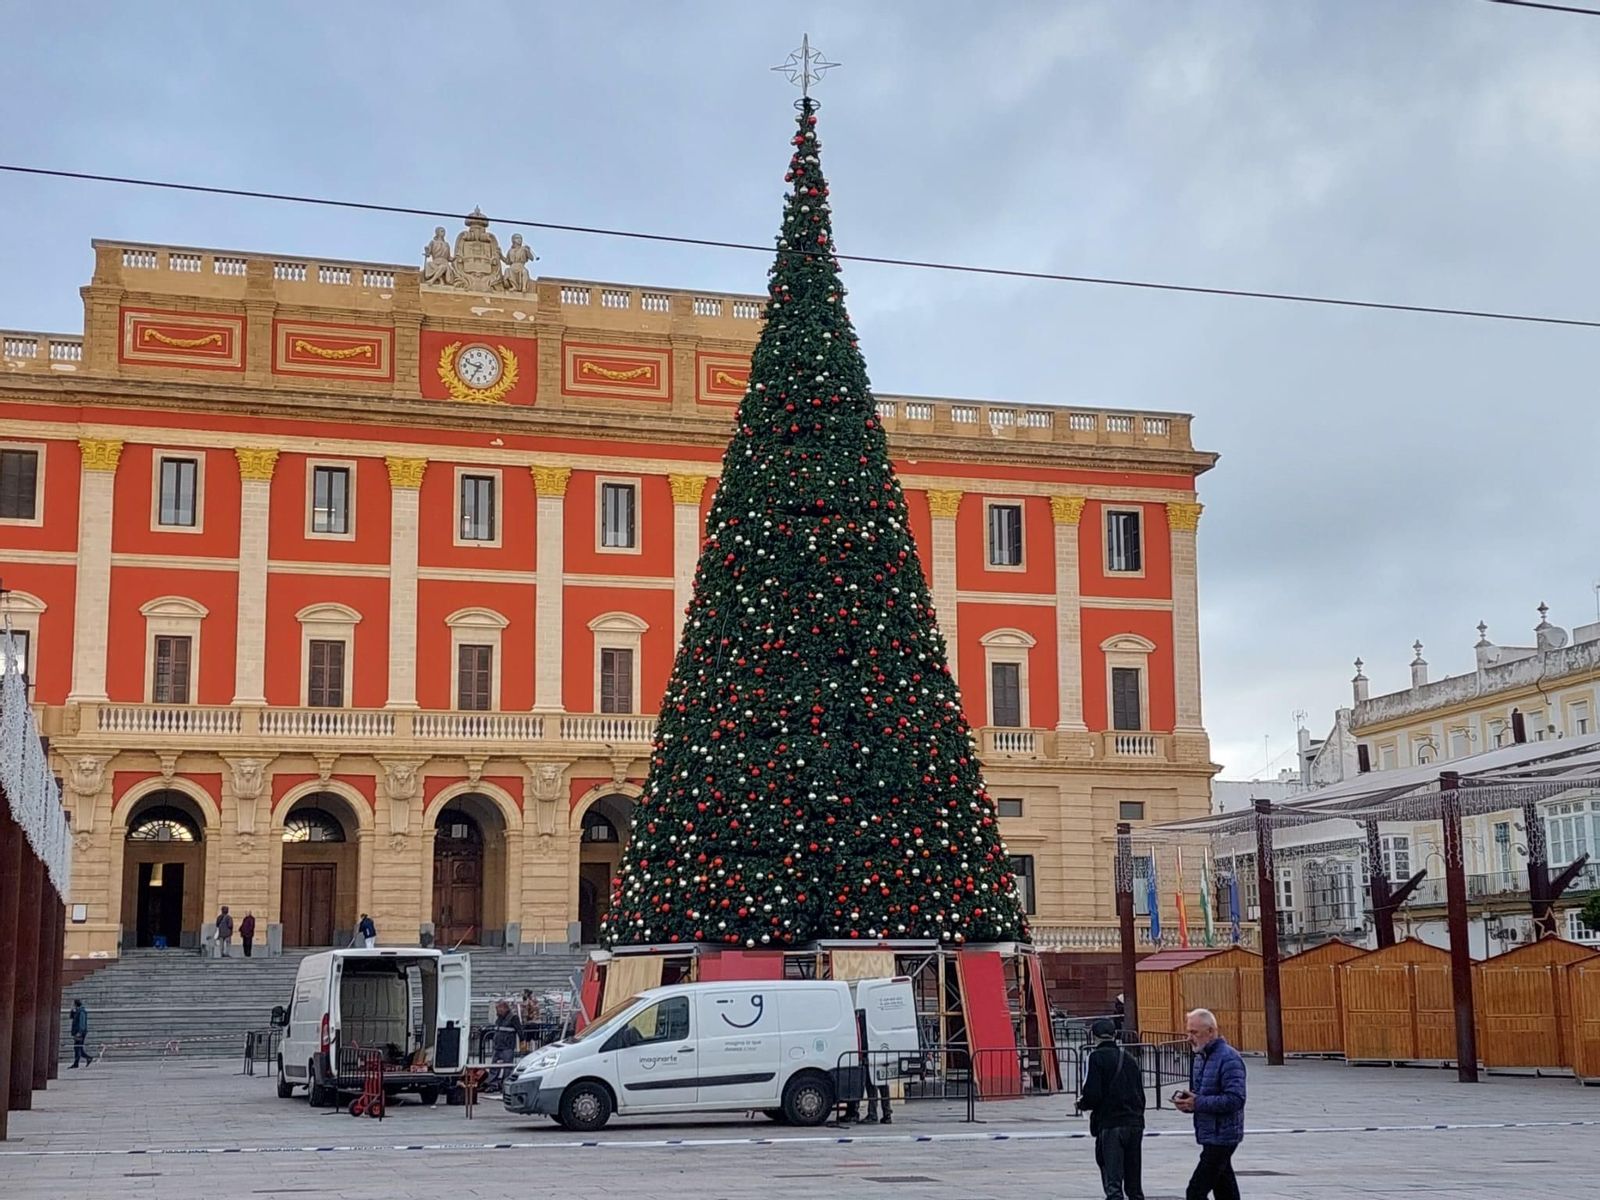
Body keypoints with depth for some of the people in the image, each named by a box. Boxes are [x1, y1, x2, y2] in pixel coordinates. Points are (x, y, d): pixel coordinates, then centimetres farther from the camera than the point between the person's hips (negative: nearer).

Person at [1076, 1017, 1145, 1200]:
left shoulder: (1096, 1057, -8)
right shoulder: (1129, 1057, 12)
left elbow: (1092, 1094, -15)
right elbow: (1140, 1094, 14)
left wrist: (1082, 1104, 5)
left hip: (1109, 1125, -6)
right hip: (1135, 1123, 6)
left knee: (1113, 1184, -8)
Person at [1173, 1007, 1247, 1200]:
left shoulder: (1228, 1058, -16)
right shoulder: (1200, 1058, 13)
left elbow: (1235, 1099, -24)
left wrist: (1198, 1103, -22)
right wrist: (1185, 1101, 0)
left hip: (1222, 1136, -9)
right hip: (1210, 1135, 9)